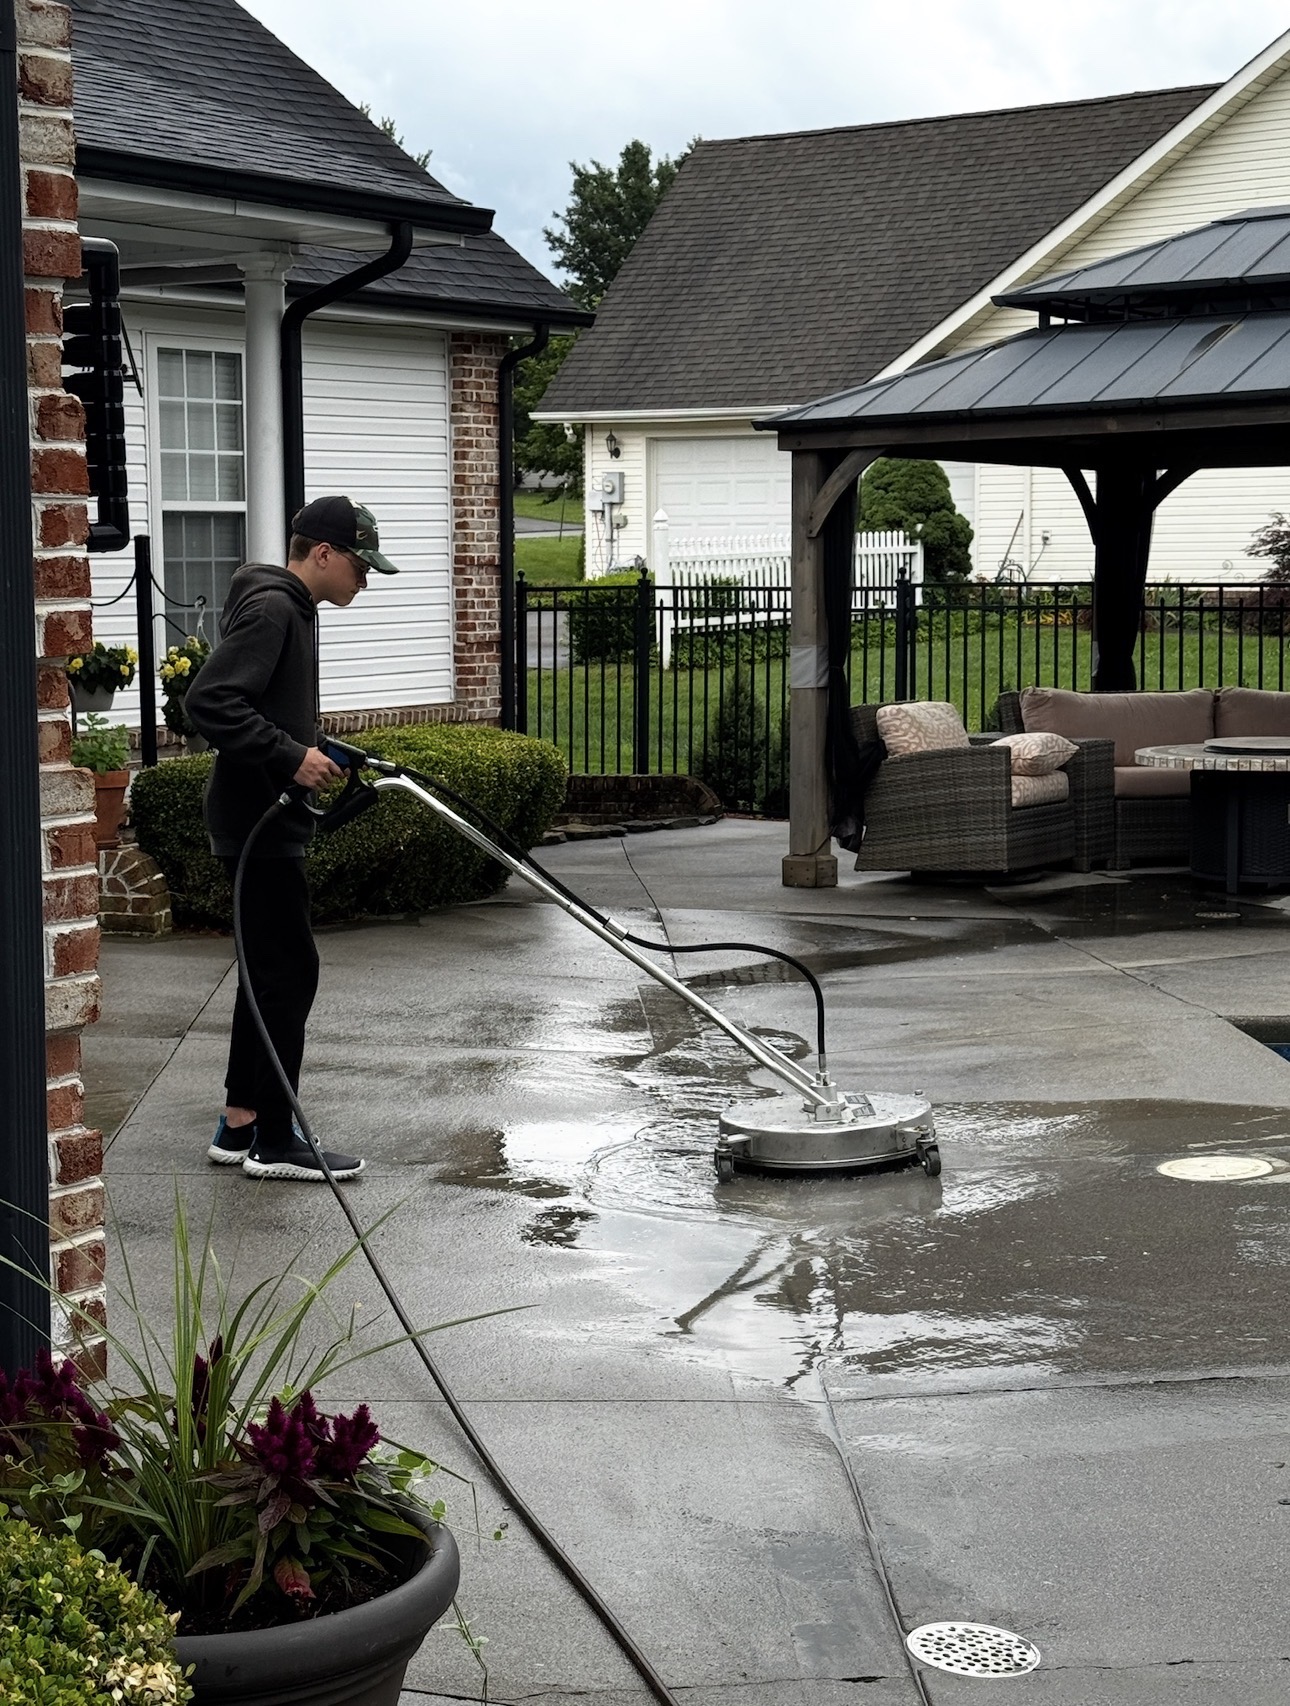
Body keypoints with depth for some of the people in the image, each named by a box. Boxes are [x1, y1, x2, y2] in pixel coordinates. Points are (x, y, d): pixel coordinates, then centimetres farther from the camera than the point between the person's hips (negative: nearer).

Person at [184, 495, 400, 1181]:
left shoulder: (288, 608, 17)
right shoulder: (269, 609, -16)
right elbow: (207, 701, -26)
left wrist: (325, 754, 14)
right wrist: (291, 757, -25)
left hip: (265, 822, 11)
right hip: (258, 822, -11)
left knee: (270, 969, 14)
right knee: (289, 970, -7)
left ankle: (240, 1124, 21)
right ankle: (274, 1142, -1)